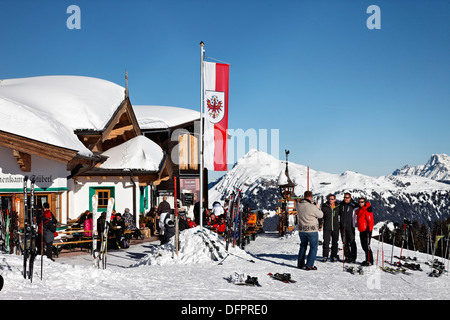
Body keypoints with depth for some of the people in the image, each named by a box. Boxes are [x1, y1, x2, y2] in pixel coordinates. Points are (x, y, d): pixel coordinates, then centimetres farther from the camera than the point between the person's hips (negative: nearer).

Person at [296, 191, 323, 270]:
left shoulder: (298, 205, -5)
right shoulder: (312, 207, -20)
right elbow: (320, 215, -6)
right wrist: (318, 208, 10)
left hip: (301, 230, 6)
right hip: (312, 230, -5)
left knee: (303, 246, 21)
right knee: (313, 247, 6)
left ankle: (300, 264, 26)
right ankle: (309, 265, 1)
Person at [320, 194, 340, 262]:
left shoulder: (338, 207, 3)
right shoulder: (324, 207, -1)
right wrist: (320, 225, 1)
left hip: (335, 228, 2)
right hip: (326, 228, -1)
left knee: (335, 243, 6)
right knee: (326, 242, -3)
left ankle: (334, 256, 16)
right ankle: (325, 256, 8)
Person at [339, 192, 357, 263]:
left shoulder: (352, 205, -4)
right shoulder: (341, 205, 8)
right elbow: (338, 213, 19)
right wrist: (339, 223, 11)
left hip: (350, 226, -4)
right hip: (342, 226, 4)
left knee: (352, 242, -3)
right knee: (345, 242, 8)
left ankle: (353, 257, 3)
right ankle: (347, 256, 16)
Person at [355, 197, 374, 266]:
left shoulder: (367, 210, -12)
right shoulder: (358, 210, 14)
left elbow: (370, 221, -16)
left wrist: (368, 230, -20)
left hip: (366, 230, -9)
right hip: (361, 231, 9)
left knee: (367, 246, -9)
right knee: (364, 246, 13)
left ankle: (370, 261, -5)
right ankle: (367, 260, 22)